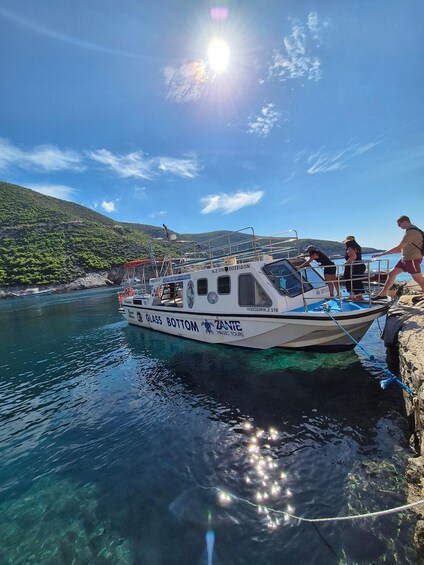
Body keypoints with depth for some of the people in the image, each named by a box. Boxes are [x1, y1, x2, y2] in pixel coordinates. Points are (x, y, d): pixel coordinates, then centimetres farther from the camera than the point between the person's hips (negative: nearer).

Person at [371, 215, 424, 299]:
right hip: (405, 258, 10)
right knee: (392, 273, 8)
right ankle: (383, 294, 12)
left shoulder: (411, 232, -20)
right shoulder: (411, 230, 11)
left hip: (412, 259, -10)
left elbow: (399, 248, -25)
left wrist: (381, 254, -22)